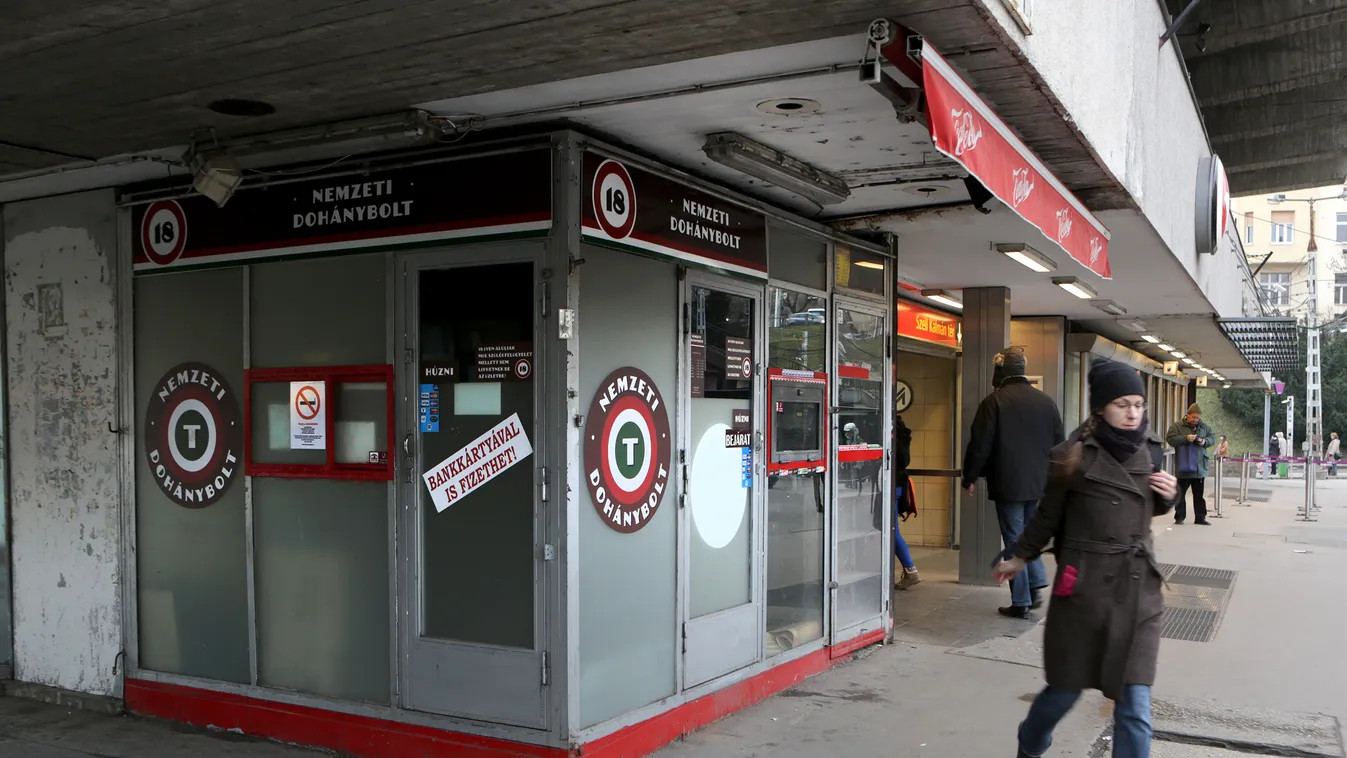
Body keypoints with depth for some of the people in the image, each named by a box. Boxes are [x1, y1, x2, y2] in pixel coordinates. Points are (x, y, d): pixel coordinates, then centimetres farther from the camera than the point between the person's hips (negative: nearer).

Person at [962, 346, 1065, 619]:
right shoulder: (1046, 402, 6)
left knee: (1015, 540, 1)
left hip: (1008, 484, -5)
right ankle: (1035, 588, 14)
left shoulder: (994, 402, -11)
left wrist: (970, 478, 0)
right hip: (1039, 483, 5)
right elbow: (1059, 443, 12)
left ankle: (1021, 602, 4)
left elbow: (980, 445, -11)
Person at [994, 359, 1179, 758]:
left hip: (1139, 591, 3)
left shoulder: (1150, 451, 3)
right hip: (1084, 588, -3)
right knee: (1066, 689, 12)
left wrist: (1170, 496, -1)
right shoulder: (1074, 455, -10)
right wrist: (1019, 557, 14)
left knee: (1135, 705, -1)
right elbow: (1048, 514, 5)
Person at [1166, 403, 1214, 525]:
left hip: (1199, 467, 4)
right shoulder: (1177, 425, -3)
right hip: (1184, 467, -4)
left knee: (1199, 495, 9)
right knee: (1181, 493, 4)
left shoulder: (1203, 426, 8)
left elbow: (1212, 437, 15)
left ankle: (1200, 518, 16)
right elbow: (1170, 439, -12)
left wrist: (1205, 441, -7)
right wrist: (1186, 438, -22)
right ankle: (1179, 517, 11)